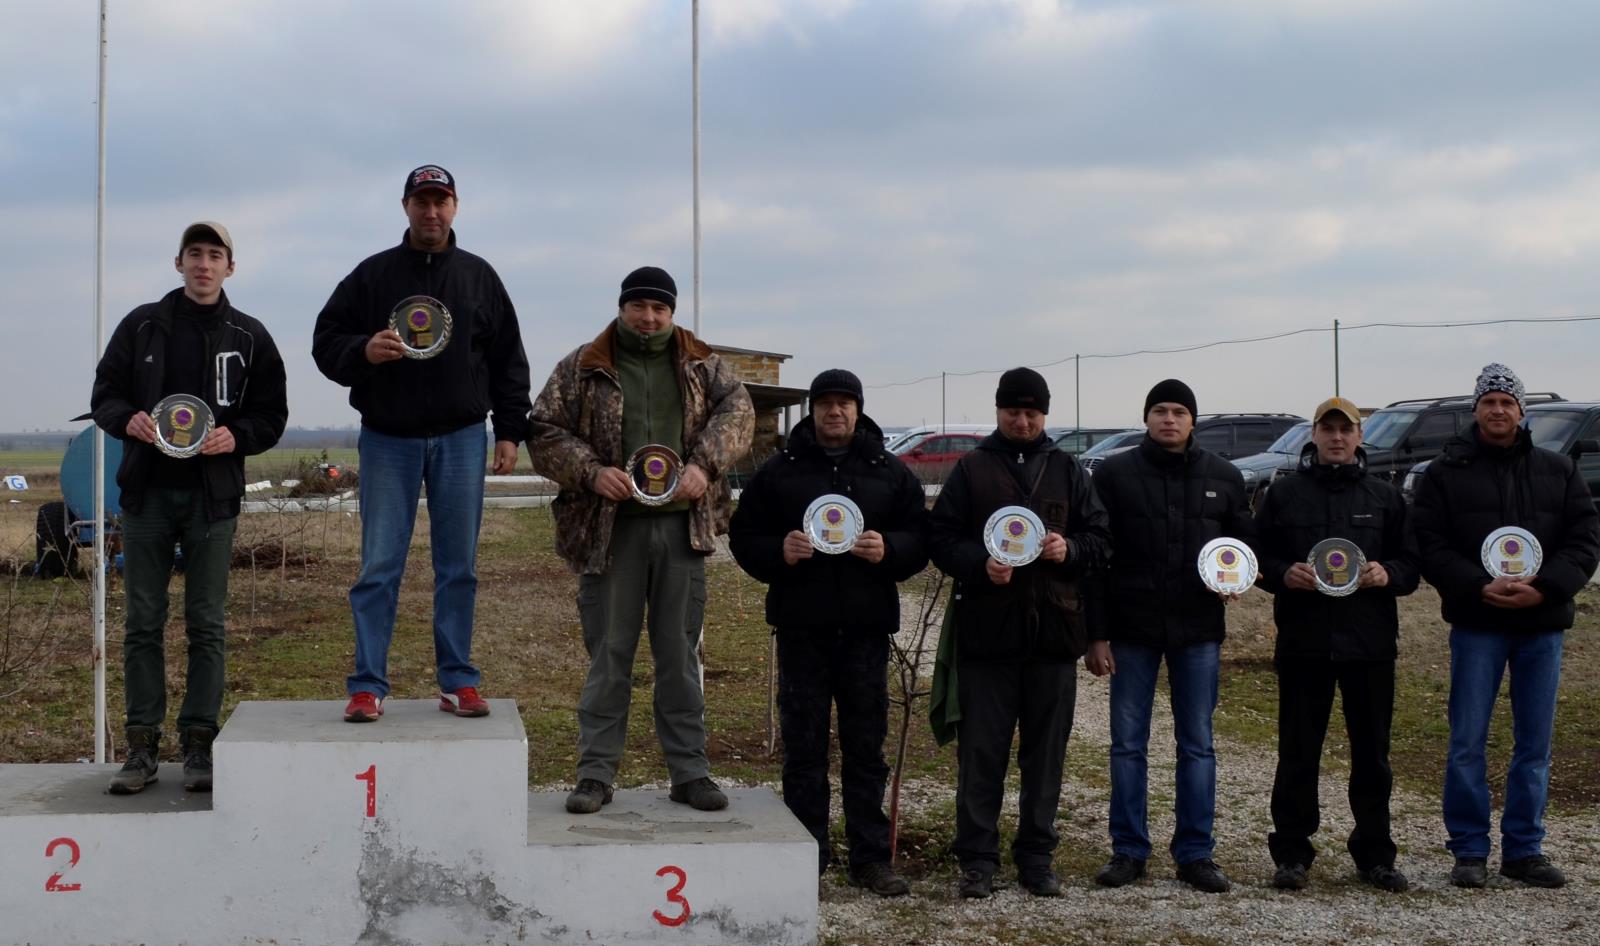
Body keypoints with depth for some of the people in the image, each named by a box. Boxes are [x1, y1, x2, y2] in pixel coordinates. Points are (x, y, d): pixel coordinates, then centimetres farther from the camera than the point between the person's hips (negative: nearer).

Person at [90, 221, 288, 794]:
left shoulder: (249, 337, 7)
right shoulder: (142, 326, 8)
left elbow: (272, 416, 7)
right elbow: (104, 393, 10)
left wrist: (235, 437, -13)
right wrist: (127, 420, -12)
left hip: (213, 495, -1)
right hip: (147, 491, 1)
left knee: (207, 625, 1)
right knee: (143, 622, 3)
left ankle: (198, 745, 7)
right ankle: (142, 745, 9)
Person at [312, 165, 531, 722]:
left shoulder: (479, 277, 9)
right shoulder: (372, 274, 3)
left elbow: (508, 361, 12)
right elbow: (325, 342, 4)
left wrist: (510, 430, 5)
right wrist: (364, 351, -17)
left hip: (461, 439, 2)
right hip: (388, 439, -1)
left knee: (458, 567, 6)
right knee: (379, 566, -2)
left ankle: (458, 682, 14)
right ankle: (367, 686, 2)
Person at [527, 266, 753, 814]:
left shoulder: (700, 365, 11)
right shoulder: (582, 369, 5)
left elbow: (737, 409, 0)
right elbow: (543, 432, 2)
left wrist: (705, 465, -15)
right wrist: (591, 471, -13)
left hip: (681, 527, 2)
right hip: (611, 530, -2)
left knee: (680, 655, 9)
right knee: (608, 656, 4)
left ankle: (690, 772, 17)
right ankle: (595, 774, 12)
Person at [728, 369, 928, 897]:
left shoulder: (890, 472, 9)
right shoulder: (780, 471, 5)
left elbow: (921, 538, 8)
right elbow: (743, 537, 5)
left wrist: (888, 550, -13)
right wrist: (780, 551, -15)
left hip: (867, 628, 1)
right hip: (801, 627, -1)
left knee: (866, 746, 6)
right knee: (803, 745, 3)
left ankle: (870, 857, 13)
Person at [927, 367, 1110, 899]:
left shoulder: (1067, 472, 12)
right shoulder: (972, 470, 5)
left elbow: (1099, 537, 12)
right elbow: (941, 539, 1)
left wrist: (1069, 549, -10)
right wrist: (980, 564, -17)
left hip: (1054, 629, 2)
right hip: (986, 632, -2)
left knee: (1046, 753, 8)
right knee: (981, 751, 1)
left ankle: (1036, 856, 18)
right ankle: (977, 859, 9)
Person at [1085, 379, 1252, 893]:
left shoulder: (1223, 477, 6)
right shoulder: (1114, 474, -1)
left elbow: (1246, 541, 16)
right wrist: (1096, 634, -6)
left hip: (1197, 630, 2)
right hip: (1132, 629, -1)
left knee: (1197, 745, 6)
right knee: (1128, 744, 4)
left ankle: (1196, 852, 14)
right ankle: (1128, 850, 13)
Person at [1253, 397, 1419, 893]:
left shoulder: (1385, 496, 10)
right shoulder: (1284, 493, 7)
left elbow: (1411, 564, 10)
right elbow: (1258, 557, 7)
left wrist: (1387, 573, -11)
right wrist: (1284, 574, -13)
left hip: (1370, 642, 1)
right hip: (1303, 641, -1)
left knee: (1372, 751, 7)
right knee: (1297, 753, 2)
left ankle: (1375, 853, 18)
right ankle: (1291, 853, 10)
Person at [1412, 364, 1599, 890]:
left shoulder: (1558, 472, 10)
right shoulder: (1446, 473, 3)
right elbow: (1430, 548, -4)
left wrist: (1544, 588, -14)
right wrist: (1480, 588, -18)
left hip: (1542, 626, 3)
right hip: (1477, 626, -2)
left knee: (1534, 744, 7)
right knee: (1467, 742, -1)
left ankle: (1524, 850, 16)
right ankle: (1469, 851, 9)